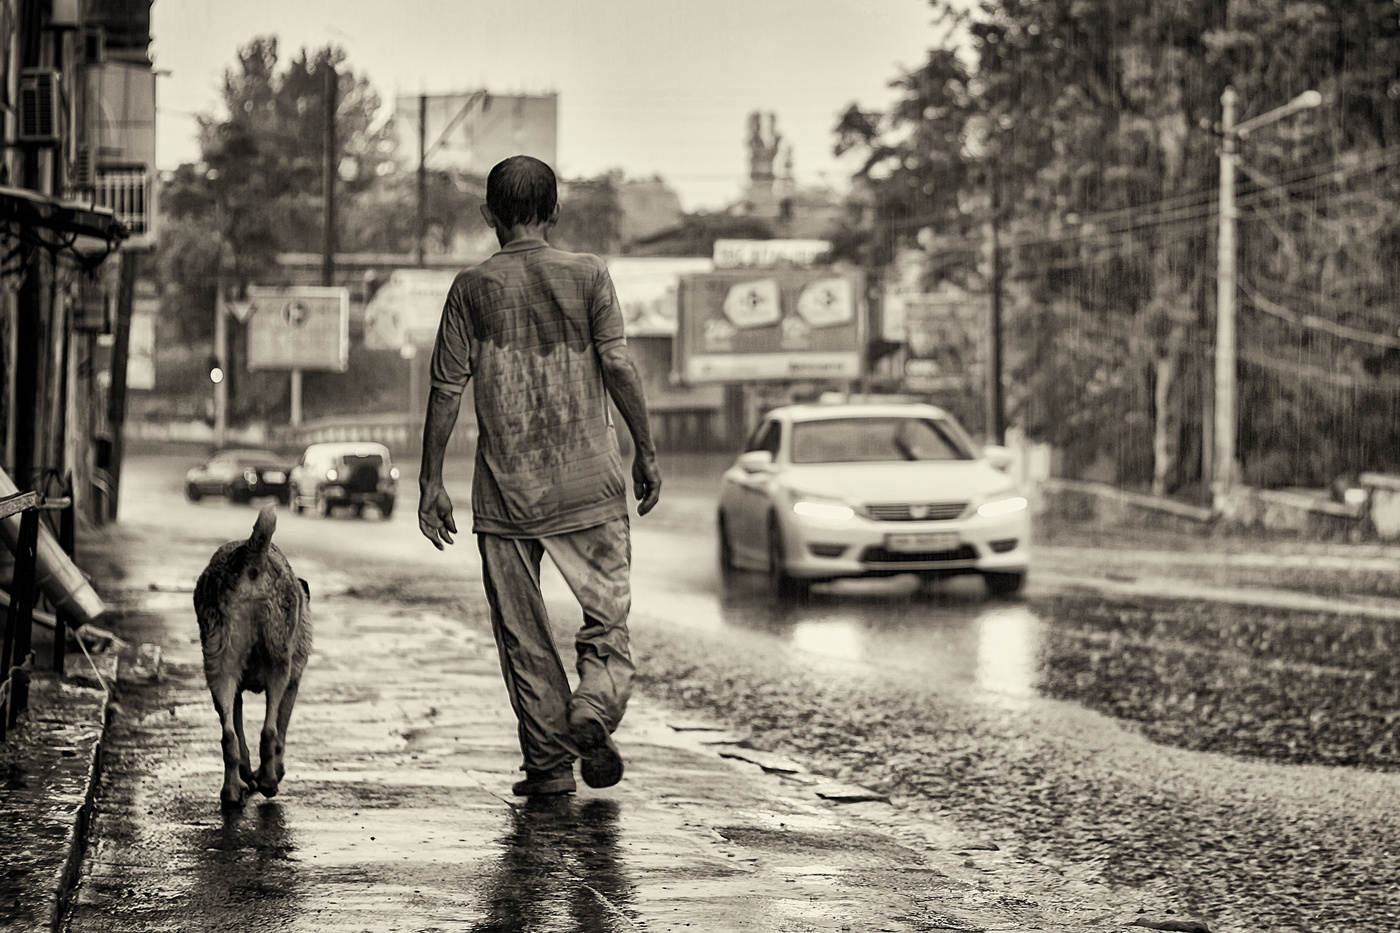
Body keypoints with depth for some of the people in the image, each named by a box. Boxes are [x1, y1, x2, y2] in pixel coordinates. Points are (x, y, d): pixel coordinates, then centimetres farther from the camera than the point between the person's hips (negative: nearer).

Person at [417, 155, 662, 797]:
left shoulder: (472, 289, 2)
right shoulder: (587, 275, 1)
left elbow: (446, 390, 1)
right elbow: (619, 366, -6)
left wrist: (430, 483, 6)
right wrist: (646, 453, 1)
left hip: (505, 488, 1)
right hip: (588, 480, 0)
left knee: (522, 632, 8)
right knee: (607, 612, 10)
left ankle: (549, 762, 7)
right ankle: (595, 704, -15)